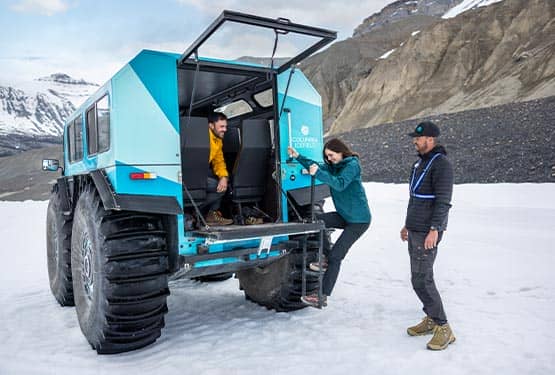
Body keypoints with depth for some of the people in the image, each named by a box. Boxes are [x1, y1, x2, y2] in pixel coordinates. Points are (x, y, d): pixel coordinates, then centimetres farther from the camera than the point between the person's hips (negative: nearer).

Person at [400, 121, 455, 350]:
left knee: (421, 279, -9)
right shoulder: (420, 163, 17)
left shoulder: (441, 164, -12)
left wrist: (434, 230, -24)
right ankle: (431, 319, 25)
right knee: (421, 277, 13)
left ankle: (443, 328, 1)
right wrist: (407, 225, 25)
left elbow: (443, 201, -19)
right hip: (415, 230, 10)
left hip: (427, 232, -9)